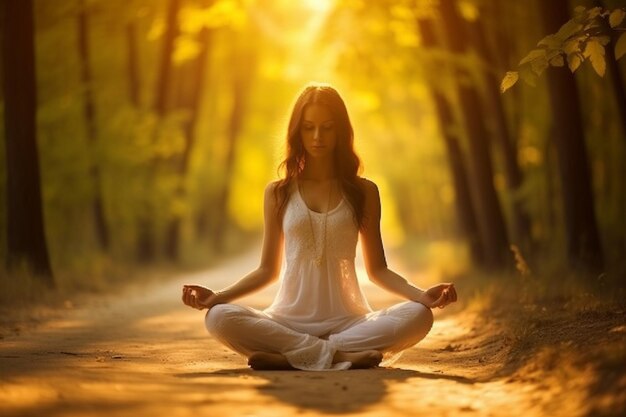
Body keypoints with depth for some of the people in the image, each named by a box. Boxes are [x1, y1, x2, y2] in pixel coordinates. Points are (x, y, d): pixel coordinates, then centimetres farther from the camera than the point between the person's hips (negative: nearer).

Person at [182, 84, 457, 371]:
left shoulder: (363, 192, 8)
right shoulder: (278, 193, 10)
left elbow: (377, 269, 9)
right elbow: (268, 269, 12)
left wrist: (420, 295, -9)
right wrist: (218, 296, -3)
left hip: (348, 320, 1)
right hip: (289, 321, 0)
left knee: (418, 316, -29)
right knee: (219, 318, -29)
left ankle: (287, 355, -30)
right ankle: (341, 354, -31)